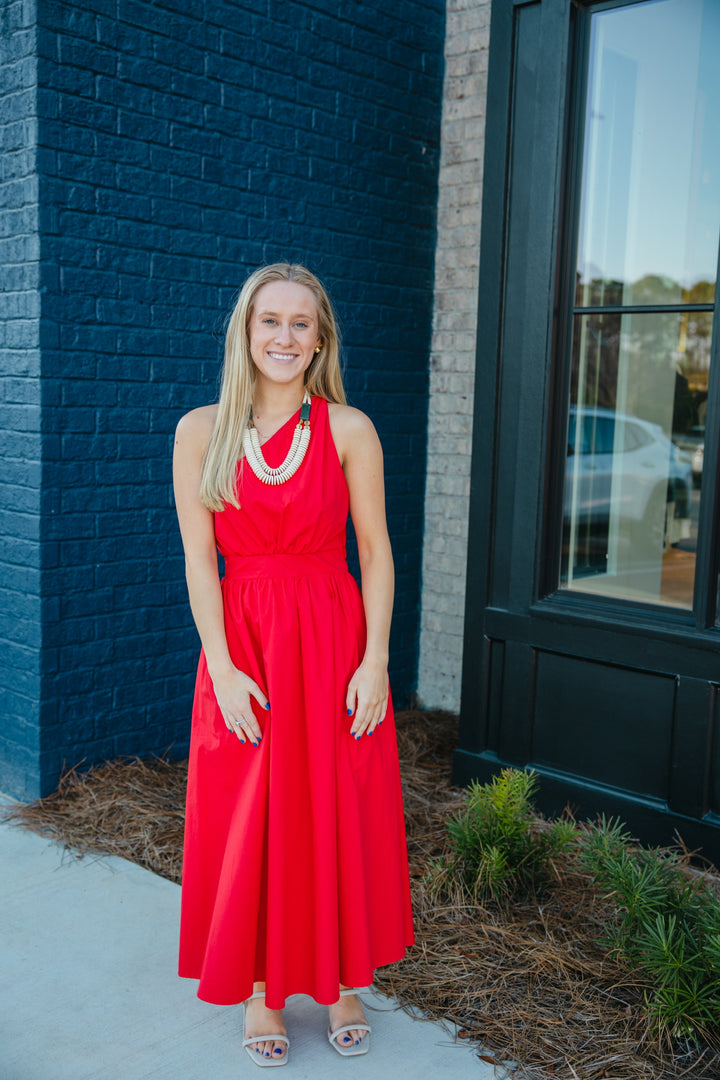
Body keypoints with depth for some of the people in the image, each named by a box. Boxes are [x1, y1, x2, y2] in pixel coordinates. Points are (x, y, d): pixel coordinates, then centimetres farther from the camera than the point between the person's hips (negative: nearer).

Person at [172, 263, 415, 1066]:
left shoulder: (349, 429, -1)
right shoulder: (201, 431, 0)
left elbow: (376, 552, 0)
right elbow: (198, 558, -2)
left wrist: (375, 660, -8)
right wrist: (224, 669, -9)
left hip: (335, 640, 0)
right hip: (241, 642, 0)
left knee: (342, 818, 8)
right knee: (248, 822, 8)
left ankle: (341, 981, 28)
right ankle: (262, 990, 26)